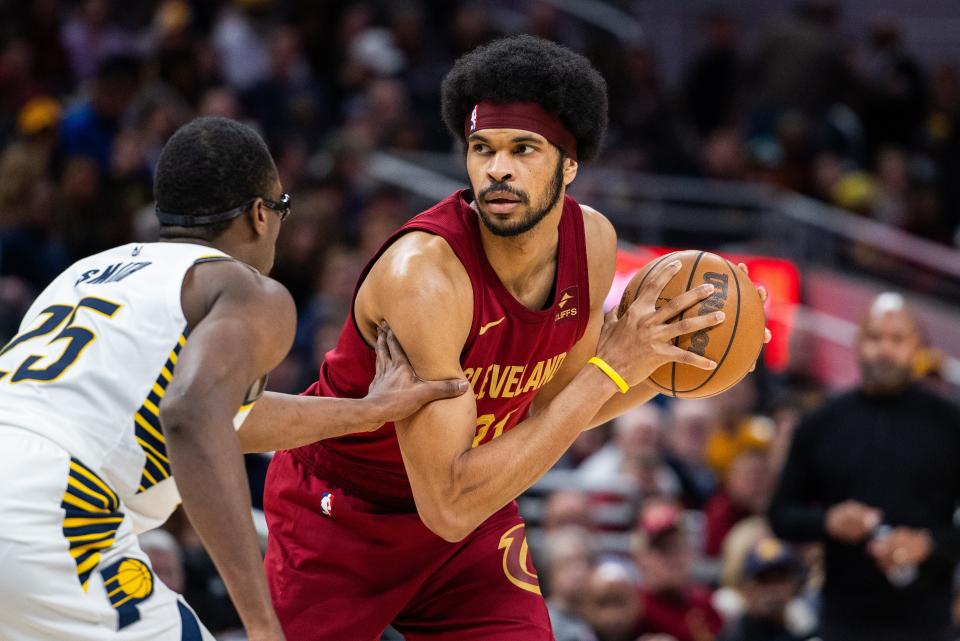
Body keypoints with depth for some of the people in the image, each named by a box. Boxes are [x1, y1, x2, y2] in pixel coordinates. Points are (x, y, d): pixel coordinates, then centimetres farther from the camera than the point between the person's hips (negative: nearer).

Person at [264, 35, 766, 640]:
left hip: (474, 503, 5)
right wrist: (609, 370, -35)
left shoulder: (592, 240, -13)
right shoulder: (423, 274, -34)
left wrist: (662, 368, -12)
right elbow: (448, 506, -37)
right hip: (338, 514, -5)